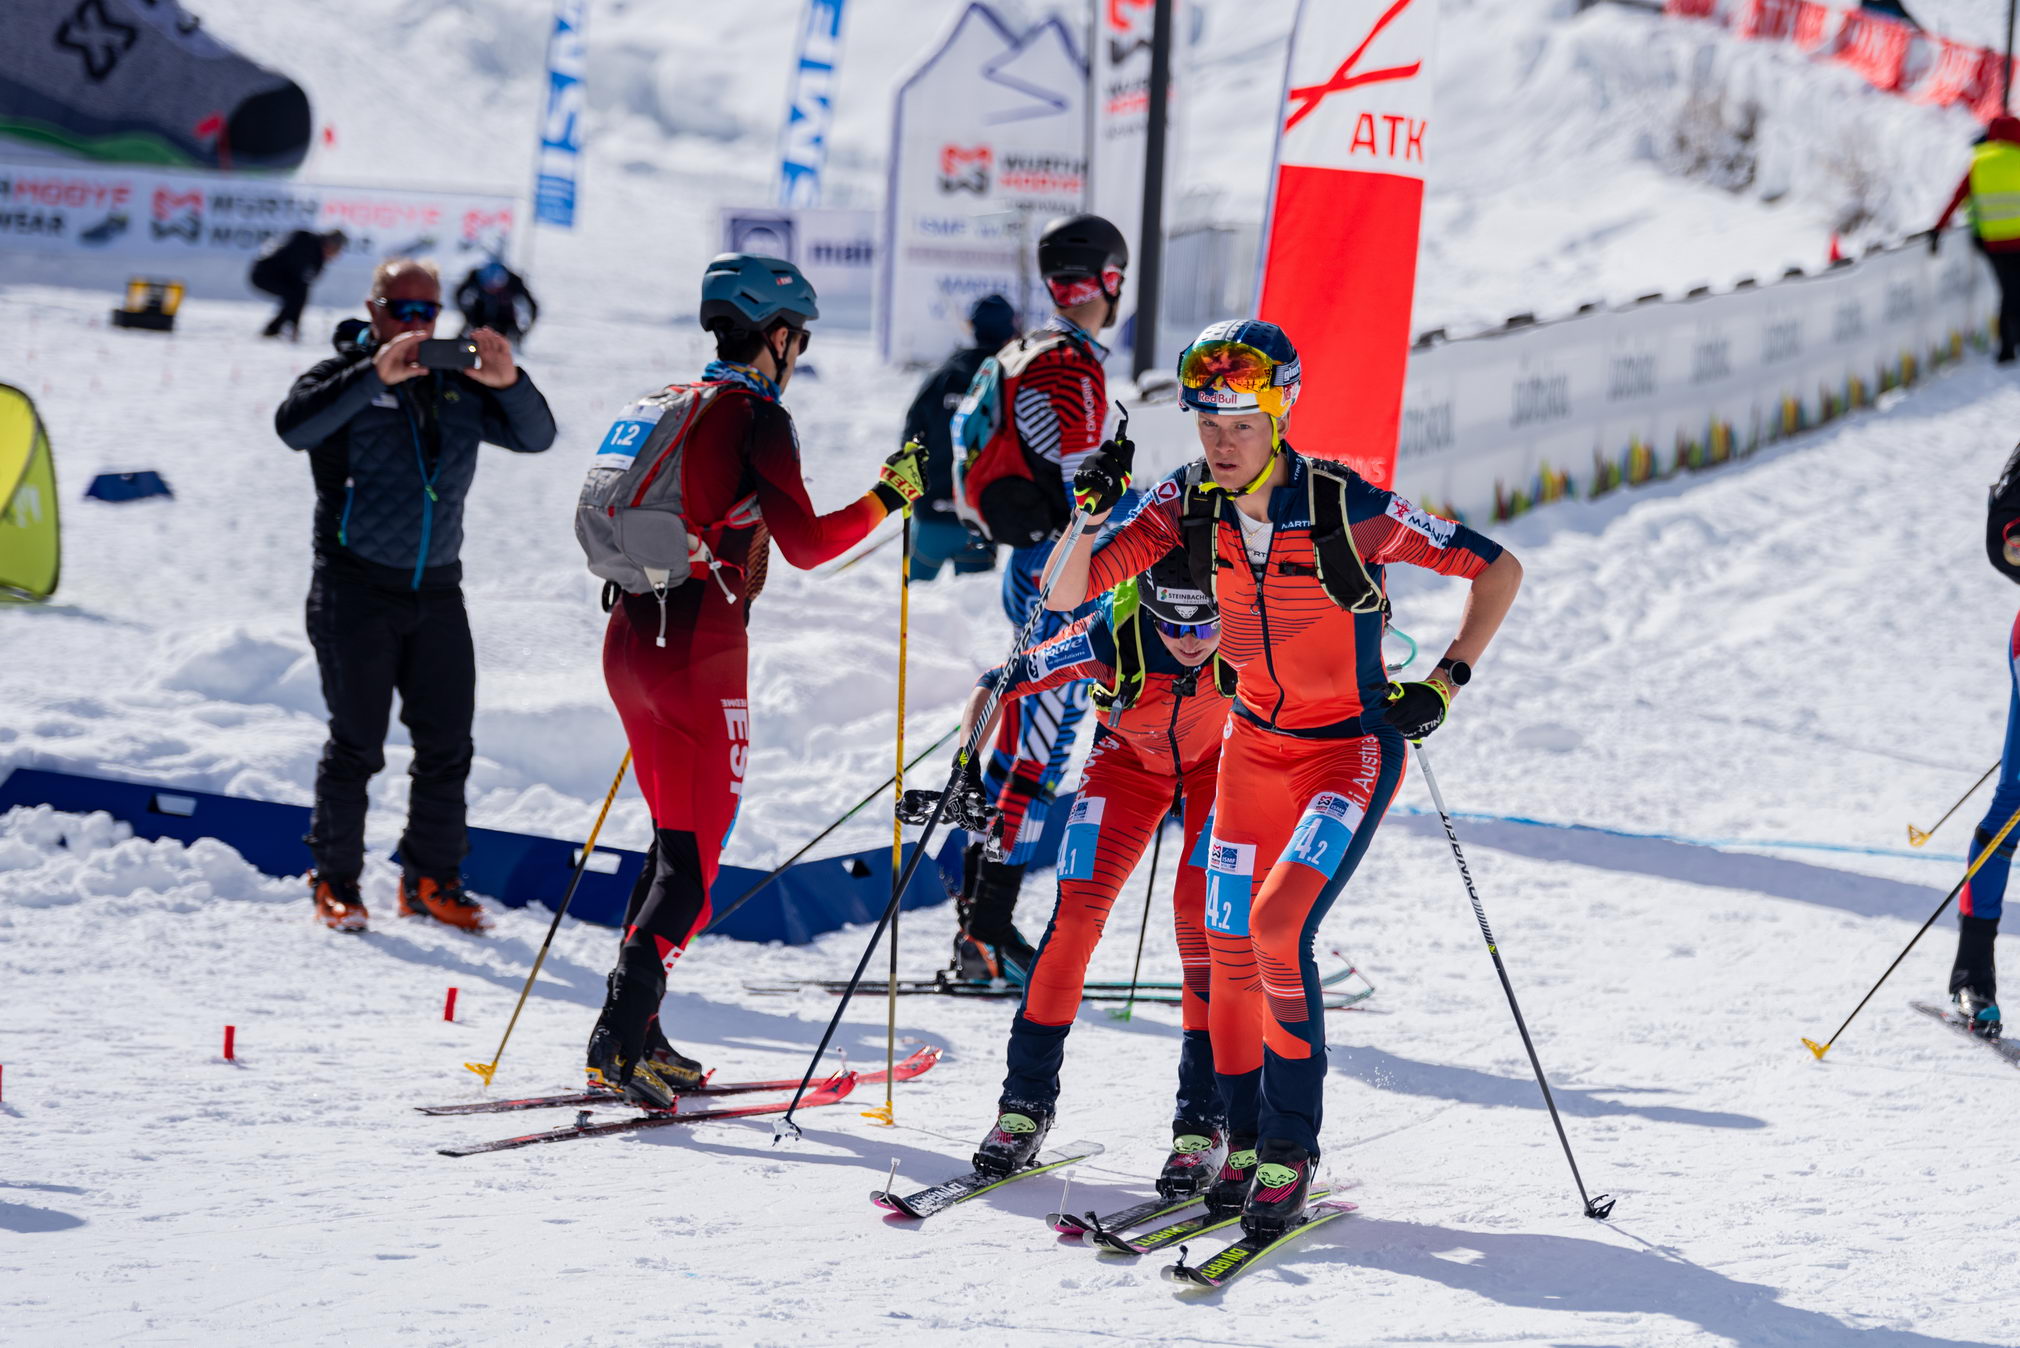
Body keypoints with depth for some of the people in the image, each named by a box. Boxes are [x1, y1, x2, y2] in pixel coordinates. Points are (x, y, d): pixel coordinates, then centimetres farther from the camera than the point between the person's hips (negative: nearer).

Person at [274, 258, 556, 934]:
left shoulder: (458, 385, 10)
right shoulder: (345, 375, -3)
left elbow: (535, 436, 3)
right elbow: (294, 425, -22)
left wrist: (508, 384, -18)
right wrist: (375, 376, -31)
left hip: (437, 592, 5)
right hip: (356, 591, -4)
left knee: (446, 745, 6)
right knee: (356, 744, -1)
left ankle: (432, 880, 17)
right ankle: (335, 881, 10)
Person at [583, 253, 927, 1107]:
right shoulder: (756, 417, -10)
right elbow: (805, 544, -13)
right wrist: (887, 498, -2)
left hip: (631, 642, 8)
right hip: (701, 655, -8)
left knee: (675, 838, 17)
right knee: (696, 856, -2)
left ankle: (634, 1034, 14)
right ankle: (620, 1040, -11)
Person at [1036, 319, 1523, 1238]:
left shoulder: (1347, 510, -22)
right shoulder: (1190, 504, -9)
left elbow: (1499, 570, -12)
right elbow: (1067, 594, -12)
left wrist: (1445, 684, -17)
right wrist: (1089, 514, -29)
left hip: (1353, 747, -5)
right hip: (1255, 742, 5)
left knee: (1278, 927, -21)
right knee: (1231, 950, 4)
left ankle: (1291, 1151, -10)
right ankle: (1246, 1145, 22)